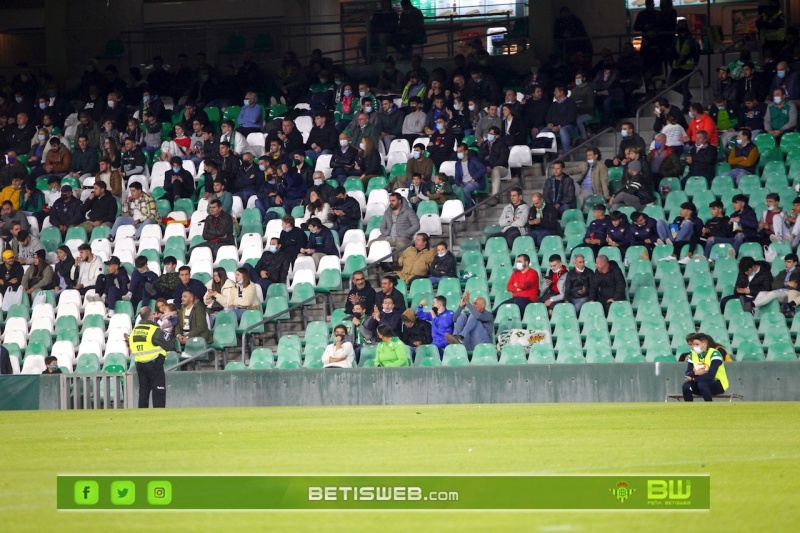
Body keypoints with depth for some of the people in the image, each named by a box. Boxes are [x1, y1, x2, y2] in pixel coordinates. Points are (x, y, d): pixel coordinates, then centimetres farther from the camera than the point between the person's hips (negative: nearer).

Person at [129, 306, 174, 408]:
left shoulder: (134, 330, 8)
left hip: (139, 364, 6)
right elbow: (169, 346, -11)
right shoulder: (155, 330, -13)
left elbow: (131, 346, 12)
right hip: (154, 364, -6)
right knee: (159, 392, -2)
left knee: (143, 390, 14)